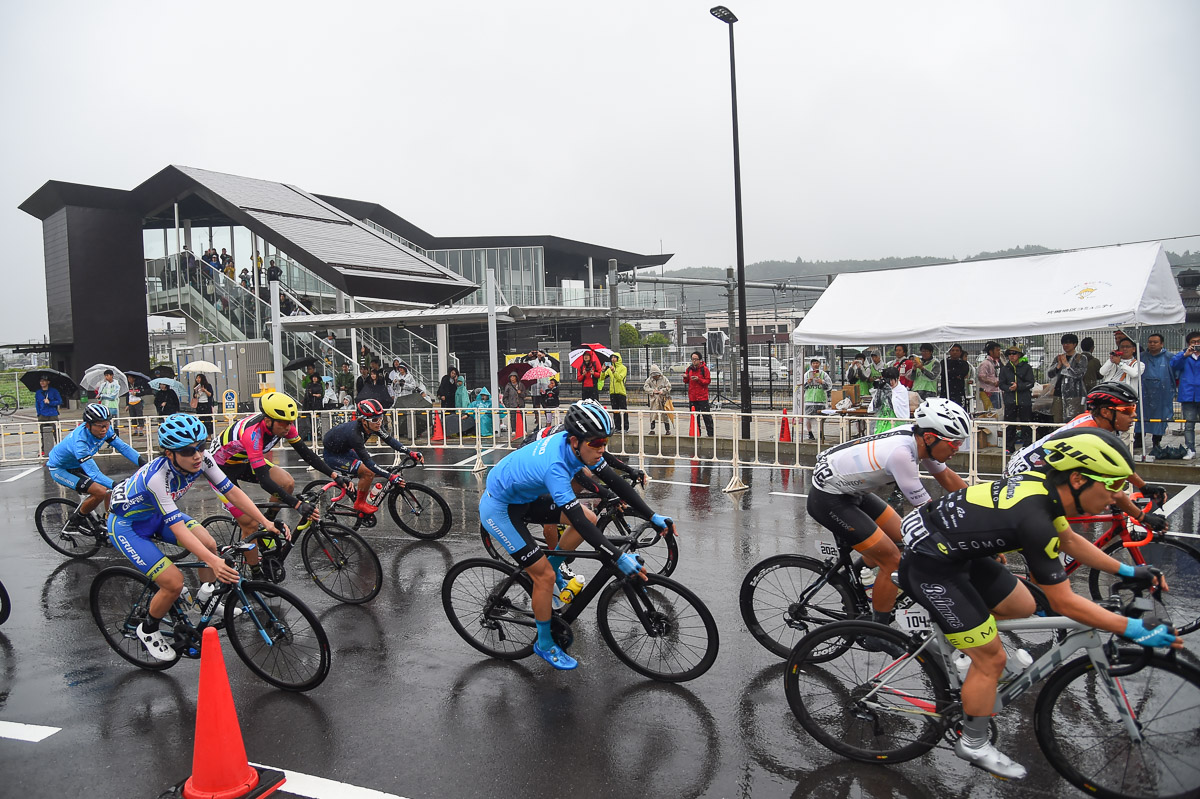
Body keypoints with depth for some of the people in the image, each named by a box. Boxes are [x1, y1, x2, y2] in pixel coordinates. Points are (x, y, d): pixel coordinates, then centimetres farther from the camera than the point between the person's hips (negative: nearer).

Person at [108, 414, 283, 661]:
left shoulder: (202, 459, -22)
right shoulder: (158, 477, -39)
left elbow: (232, 491, -15)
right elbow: (178, 528, -39)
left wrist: (266, 523, -24)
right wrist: (214, 562, -48)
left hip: (157, 514, 6)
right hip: (127, 525, -6)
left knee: (209, 545, -10)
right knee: (174, 582, -15)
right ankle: (148, 631, 13)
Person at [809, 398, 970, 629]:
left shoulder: (916, 437, -6)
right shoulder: (901, 453, -31)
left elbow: (948, 478, 10)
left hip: (851, 491, 9)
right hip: (828, 500, -9)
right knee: (893, 561, -8)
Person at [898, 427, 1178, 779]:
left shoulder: (1043, 486, -2)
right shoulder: (1035, 518, -28)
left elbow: (1070, 541, 20)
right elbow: (1064, 602, -20)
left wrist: (1127, 571, 22)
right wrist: (1132, 628, -14)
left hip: (957, 548, 9)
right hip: (930, 567, -9)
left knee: (1022, 606, 16)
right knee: (991, 659, 1)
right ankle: (973, 746, 18)